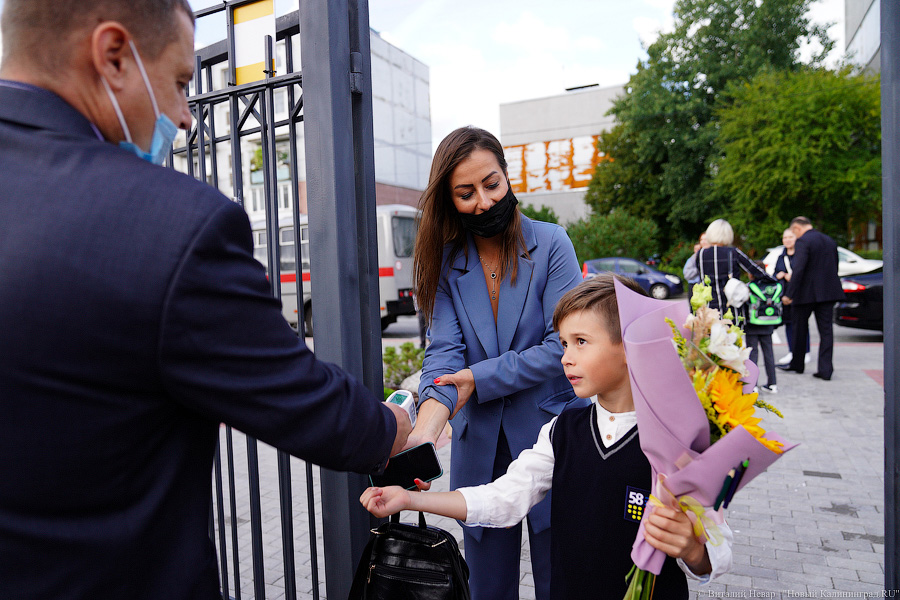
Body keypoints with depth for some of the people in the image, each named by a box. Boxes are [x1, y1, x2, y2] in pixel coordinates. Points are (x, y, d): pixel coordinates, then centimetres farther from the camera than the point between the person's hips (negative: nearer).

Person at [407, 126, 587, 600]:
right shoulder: (445, 262, 0)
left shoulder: (551, 244, -8)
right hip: (479, 446, 3)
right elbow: (444, 352, -12)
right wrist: (423, 432, -28)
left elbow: (563, 345, -14)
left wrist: (479, 377, -17)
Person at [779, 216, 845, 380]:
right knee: (826, 330, 6)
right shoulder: (829, 241, 12)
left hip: (806, 293, -6)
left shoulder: (802, 242, -13)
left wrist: (789, 294, -19)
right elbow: (834, 267, 17)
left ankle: (797, 364, 24)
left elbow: (798, 269, -21)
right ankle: (825, 370, 3)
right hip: (828, 292, 6)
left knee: (800, 328, 10)